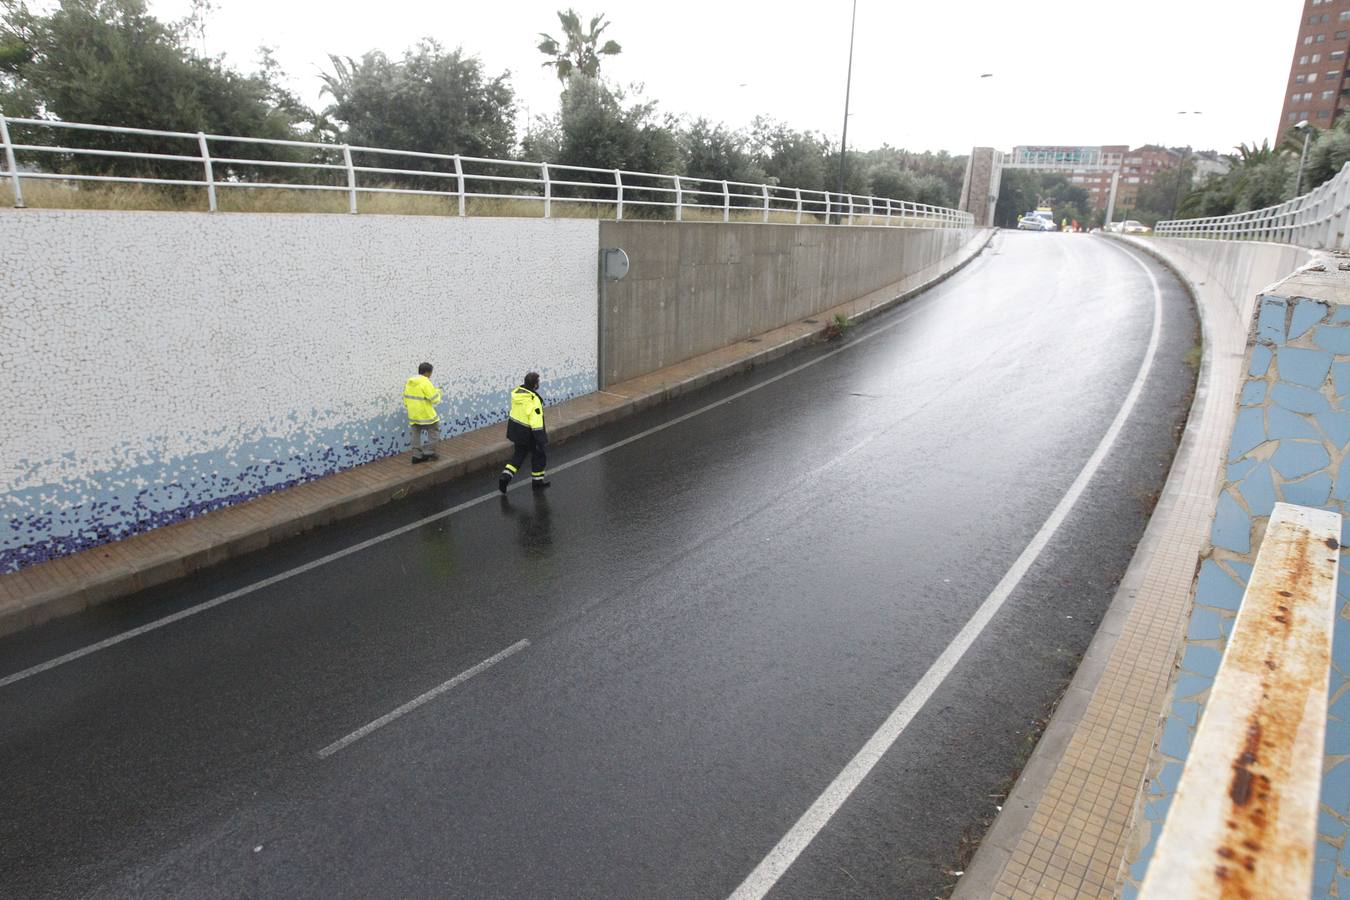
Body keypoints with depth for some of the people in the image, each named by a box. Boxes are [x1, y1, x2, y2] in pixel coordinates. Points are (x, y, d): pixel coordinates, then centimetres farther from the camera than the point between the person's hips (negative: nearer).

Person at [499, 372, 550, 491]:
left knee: (519, 454, 23)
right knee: (538, 454, 16)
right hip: (527, 433, -7)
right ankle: (538, 479, 31)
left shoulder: (517, 392, -4)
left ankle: (505, 475, 11)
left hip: (515, 429, 7)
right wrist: (542, 441, -21)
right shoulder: (534, 400, -28)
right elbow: (536, 423, -28)